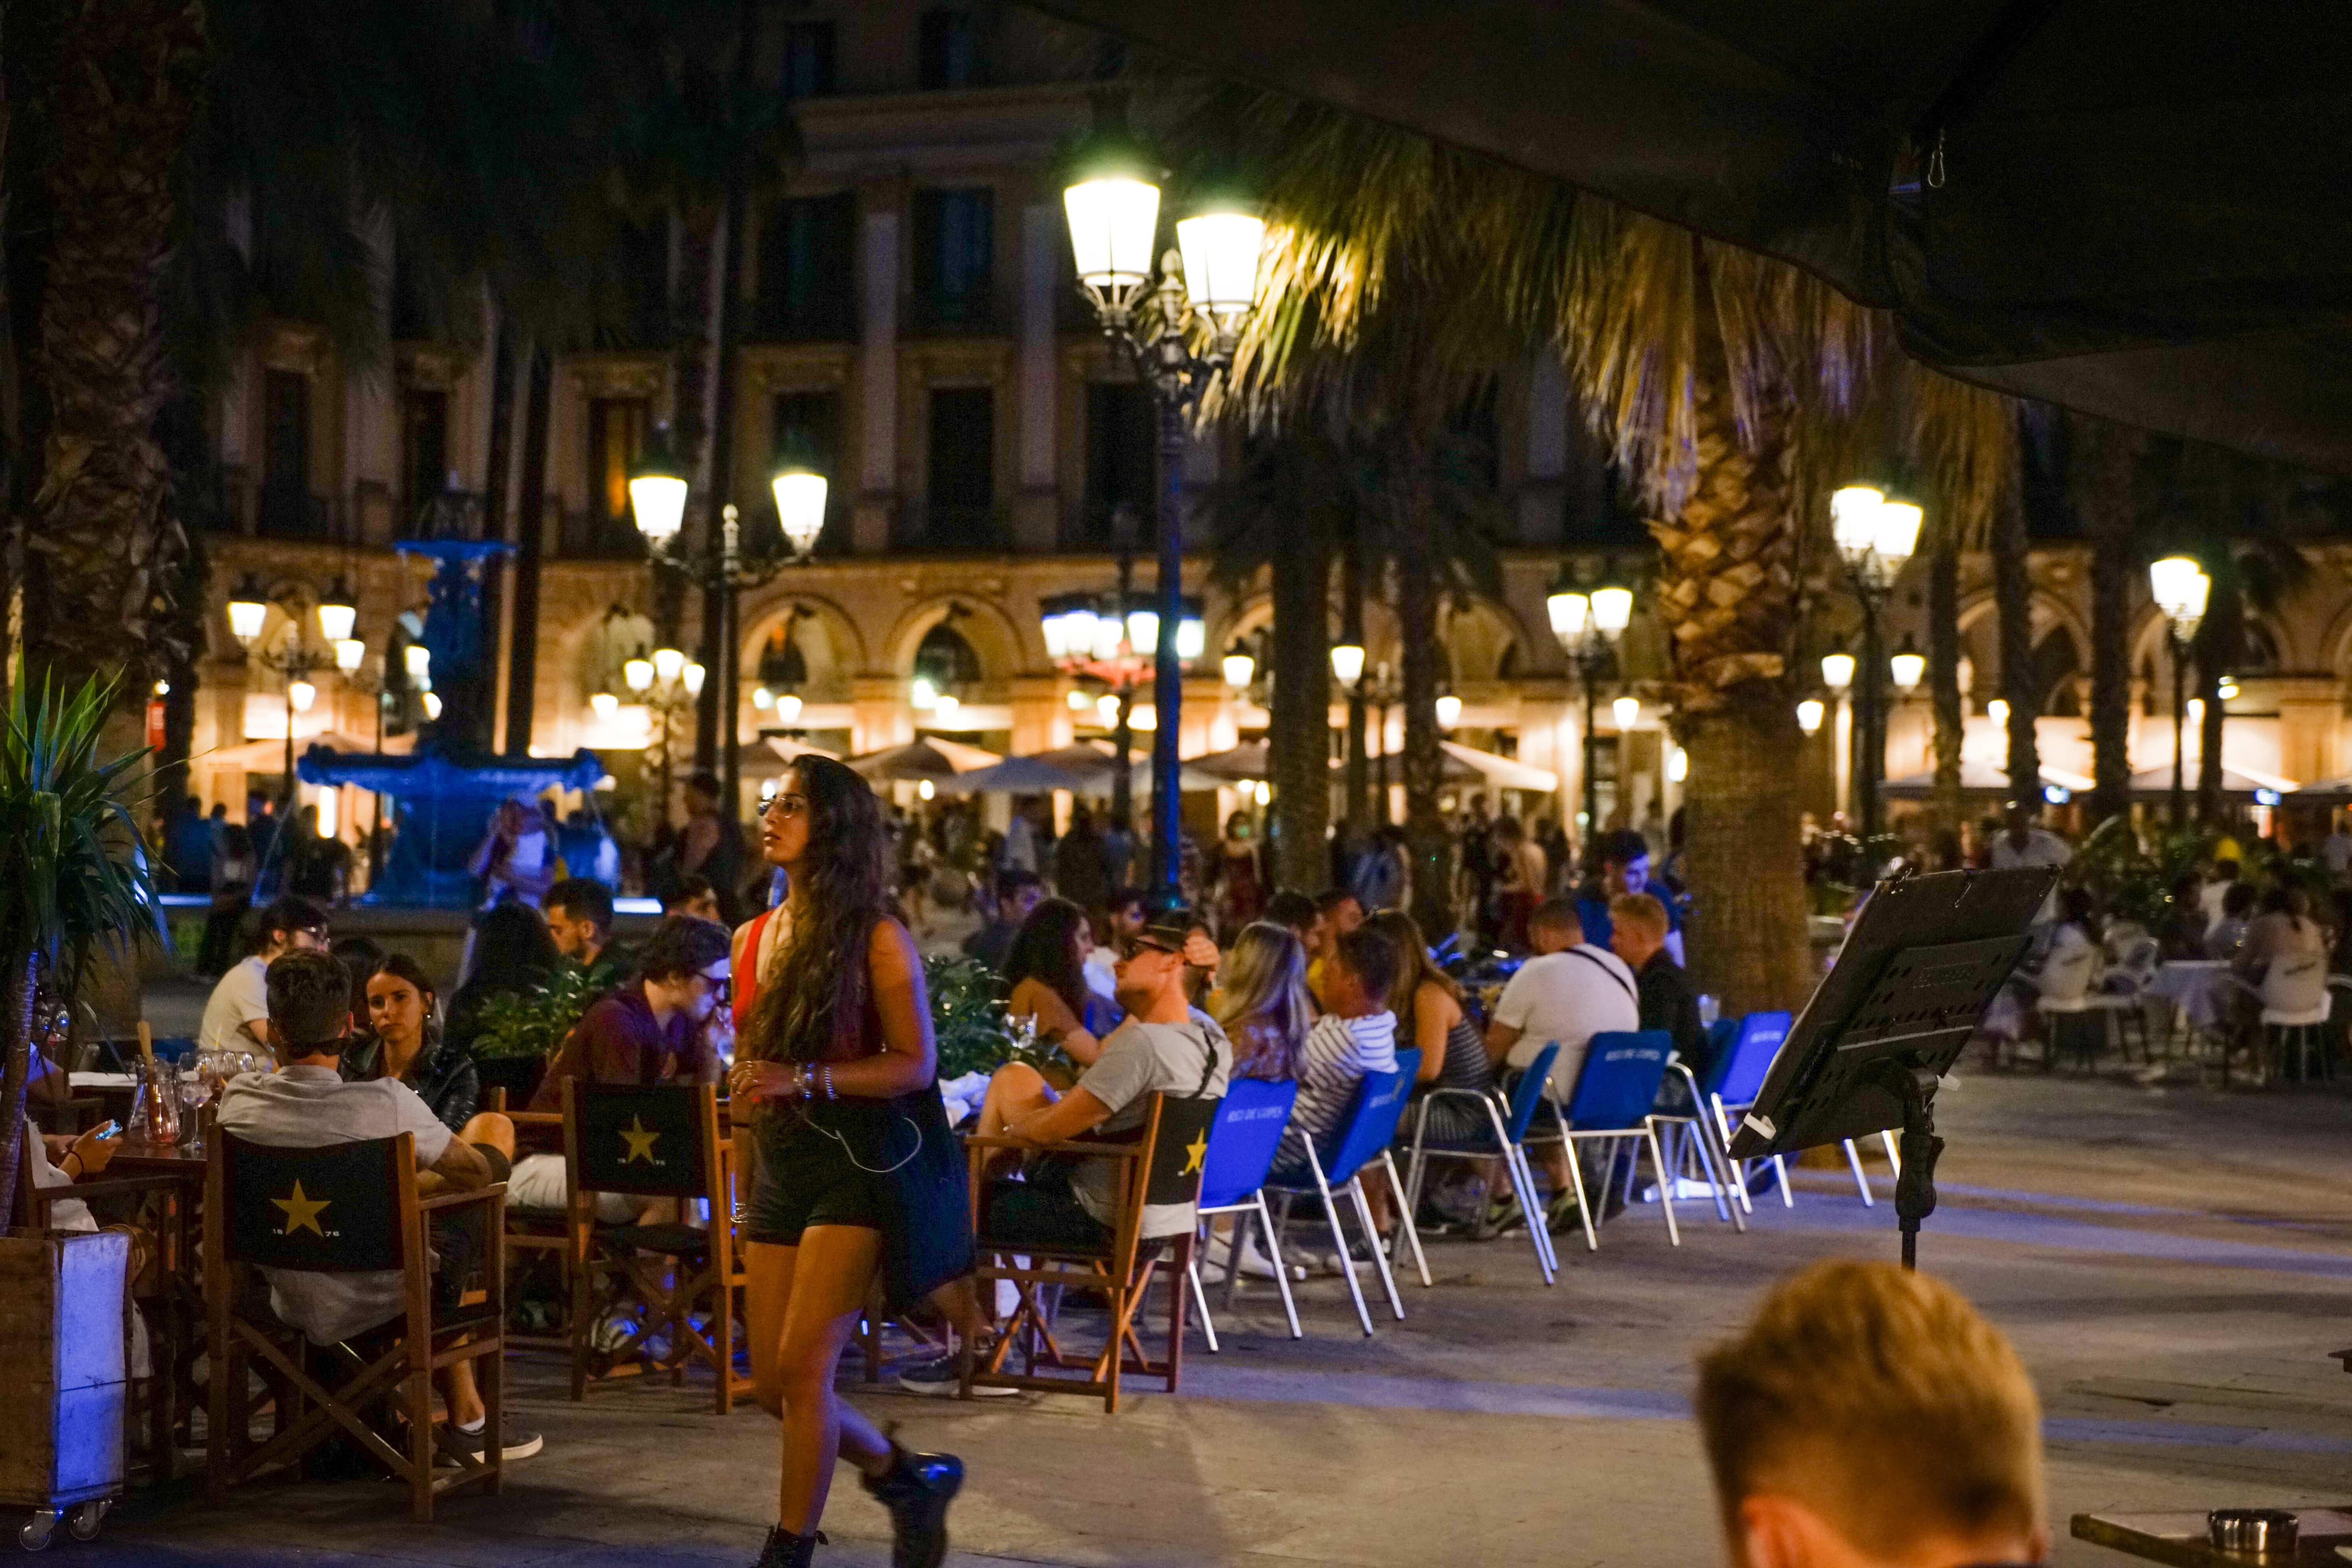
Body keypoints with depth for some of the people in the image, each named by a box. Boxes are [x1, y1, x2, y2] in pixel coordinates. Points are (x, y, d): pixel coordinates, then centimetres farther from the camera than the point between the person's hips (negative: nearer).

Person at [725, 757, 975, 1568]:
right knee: (772, 1380, 6)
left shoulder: (876, 940, -9)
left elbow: (917, 1064, -13)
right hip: (781, 1166, 7)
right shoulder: (753, 940, 10)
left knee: (802, 1365, -12)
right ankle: (911, 1477, 29)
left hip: (860, 1164, -7)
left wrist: (806, 1079, -22)